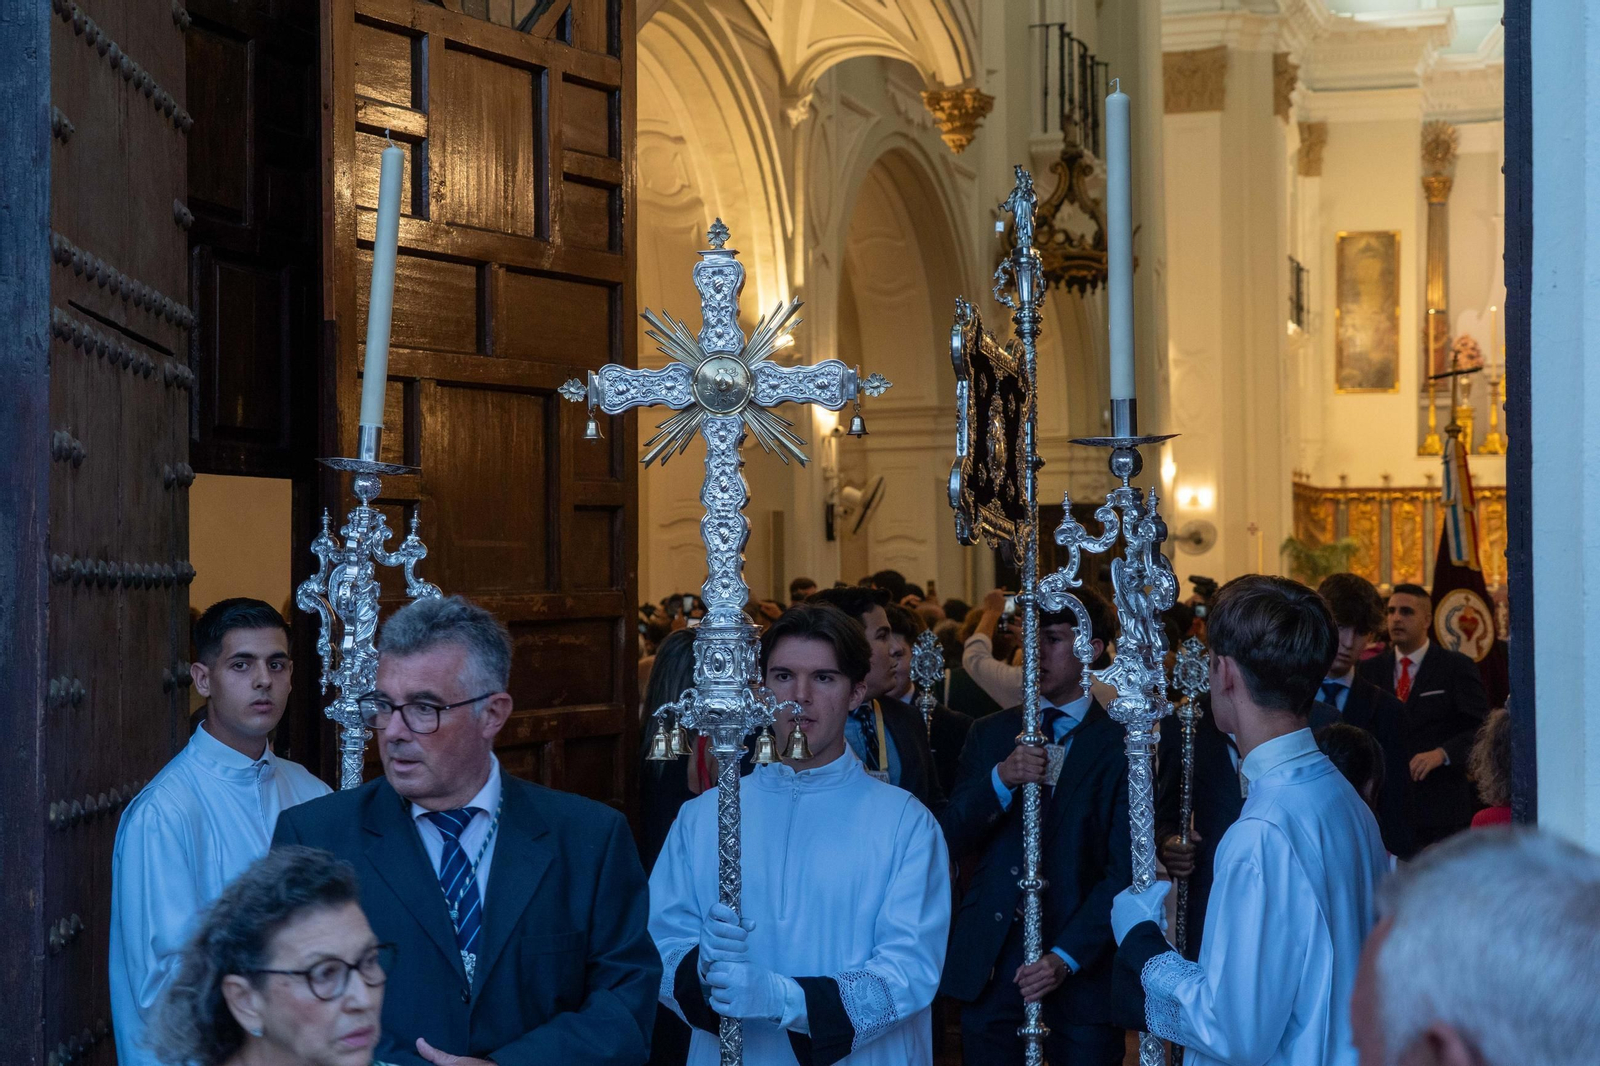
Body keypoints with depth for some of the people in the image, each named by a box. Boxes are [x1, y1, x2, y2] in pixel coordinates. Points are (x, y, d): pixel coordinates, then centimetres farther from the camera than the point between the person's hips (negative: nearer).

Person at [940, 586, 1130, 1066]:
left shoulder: (1122, 745, -2)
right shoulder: (990, 734, 11)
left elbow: (1124, 870, -8)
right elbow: (950, 840, 3)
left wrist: (1067, 957, -17)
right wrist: (1001, 778, -14)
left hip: (1082, 967, -3)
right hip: (989, 964, 3)